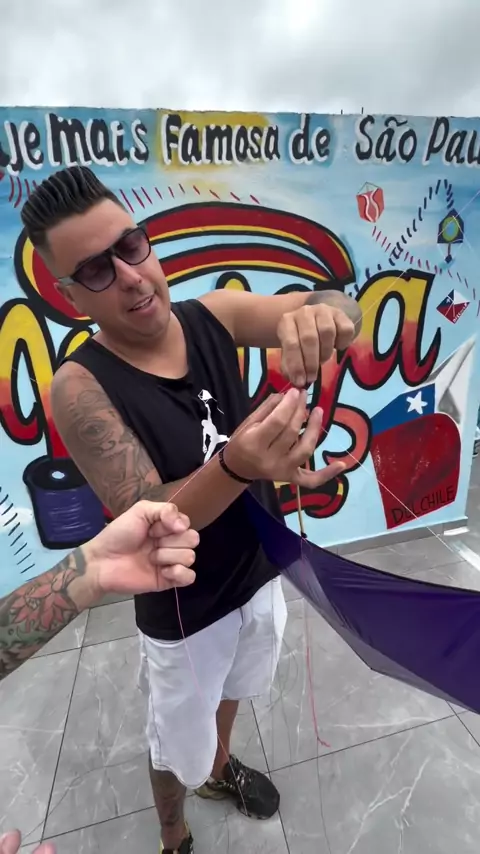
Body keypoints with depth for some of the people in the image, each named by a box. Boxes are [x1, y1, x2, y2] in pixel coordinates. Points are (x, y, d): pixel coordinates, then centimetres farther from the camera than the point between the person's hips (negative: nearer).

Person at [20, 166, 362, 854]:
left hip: (260, 572, 5)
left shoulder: (213, 315, -12)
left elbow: (335, 308, -19)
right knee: (178, 746, 24)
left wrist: (322, 313, -44)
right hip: (183, 611, -4)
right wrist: (238, 467, -46)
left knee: (231, 688, 34)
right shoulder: (82, 387, -24)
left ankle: (220, 766, 69)